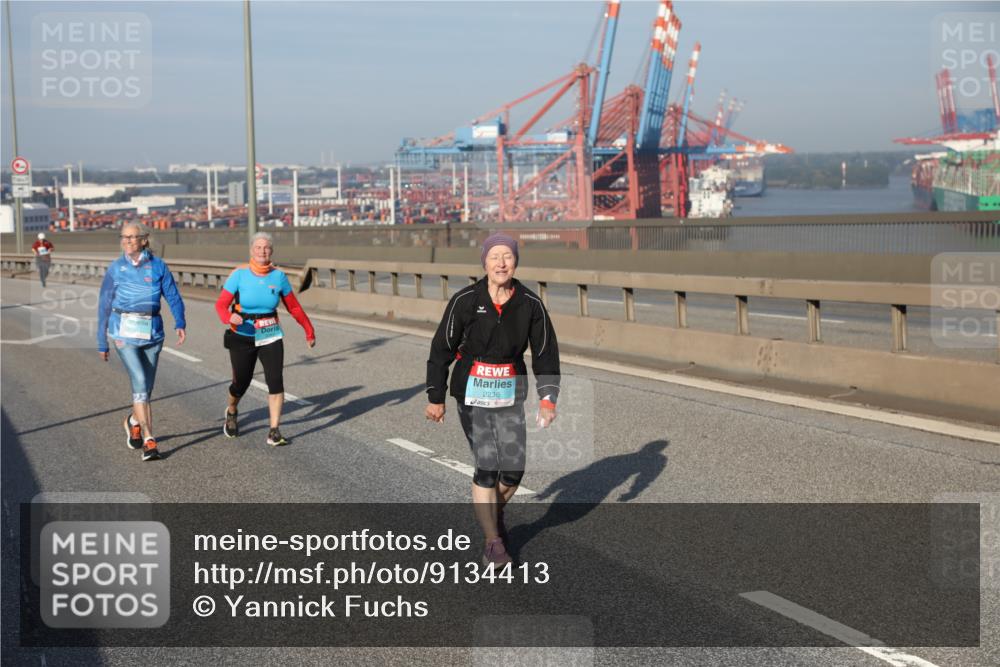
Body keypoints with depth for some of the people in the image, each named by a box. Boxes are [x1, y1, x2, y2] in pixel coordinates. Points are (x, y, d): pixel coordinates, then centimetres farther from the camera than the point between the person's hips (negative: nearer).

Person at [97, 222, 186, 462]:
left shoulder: (158, 266, 3)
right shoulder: (115, 269, 3)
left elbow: (173, 297, -2)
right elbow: (104, 306, 8)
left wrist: (180, 324, -20)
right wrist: (102, 343, 9)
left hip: (152, 333, 2)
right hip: (124, 332, -2)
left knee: (146, 388, 10)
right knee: (140, 382, -17)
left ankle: (134, 422, 42)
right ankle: (149, 441, -15)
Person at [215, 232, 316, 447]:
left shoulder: (279, 276, -3)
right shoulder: (239, 274, -10)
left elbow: (294, 307, 8)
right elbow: (221, 304, -13)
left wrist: (309, 331, 12)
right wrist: (229, 317, -35)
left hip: (270, 336, 1)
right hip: (242, 337, -1)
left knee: (275, 380, -14)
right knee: (241, 383, 9)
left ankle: (274, 432, -10)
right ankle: (231, 412, 43)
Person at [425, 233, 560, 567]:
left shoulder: (530, 304, -5)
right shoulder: (465, 300, -12)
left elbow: (545, 353, 2)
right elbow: (442, 348, -5)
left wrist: (548, 399, -5)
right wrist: (435, 398, -2)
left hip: (510, 392, 3)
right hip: (472, 392, -3)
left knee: (515, 466, -1)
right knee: (487, 465, -9)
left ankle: (493, 513, 31)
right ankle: (492, 544, 2)